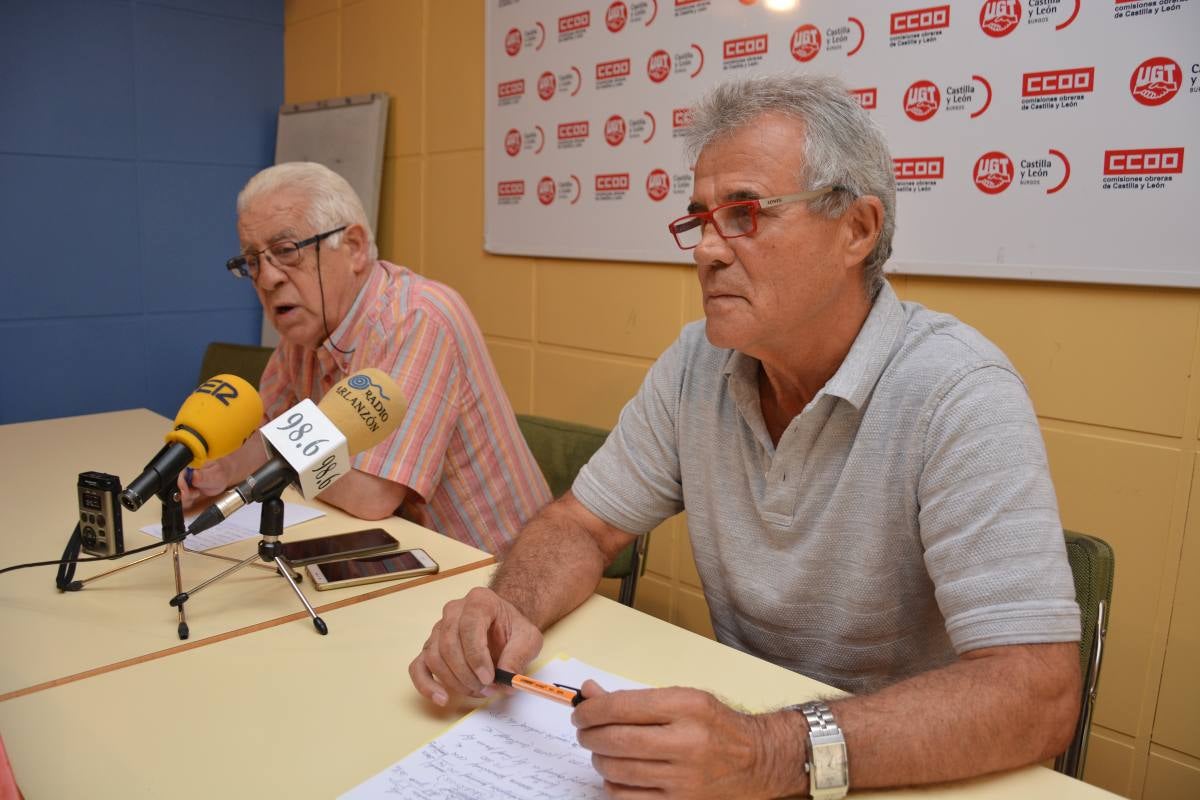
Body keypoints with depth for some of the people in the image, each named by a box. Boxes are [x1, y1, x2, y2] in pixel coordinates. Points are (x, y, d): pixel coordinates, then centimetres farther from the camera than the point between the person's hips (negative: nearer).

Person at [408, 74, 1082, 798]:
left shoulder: (960, 395, -20)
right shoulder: (696, 365, -3)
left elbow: (1037, 694, -25)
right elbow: (584, 522, 3)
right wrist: (513, 608, -18)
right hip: (745, 718, 3)